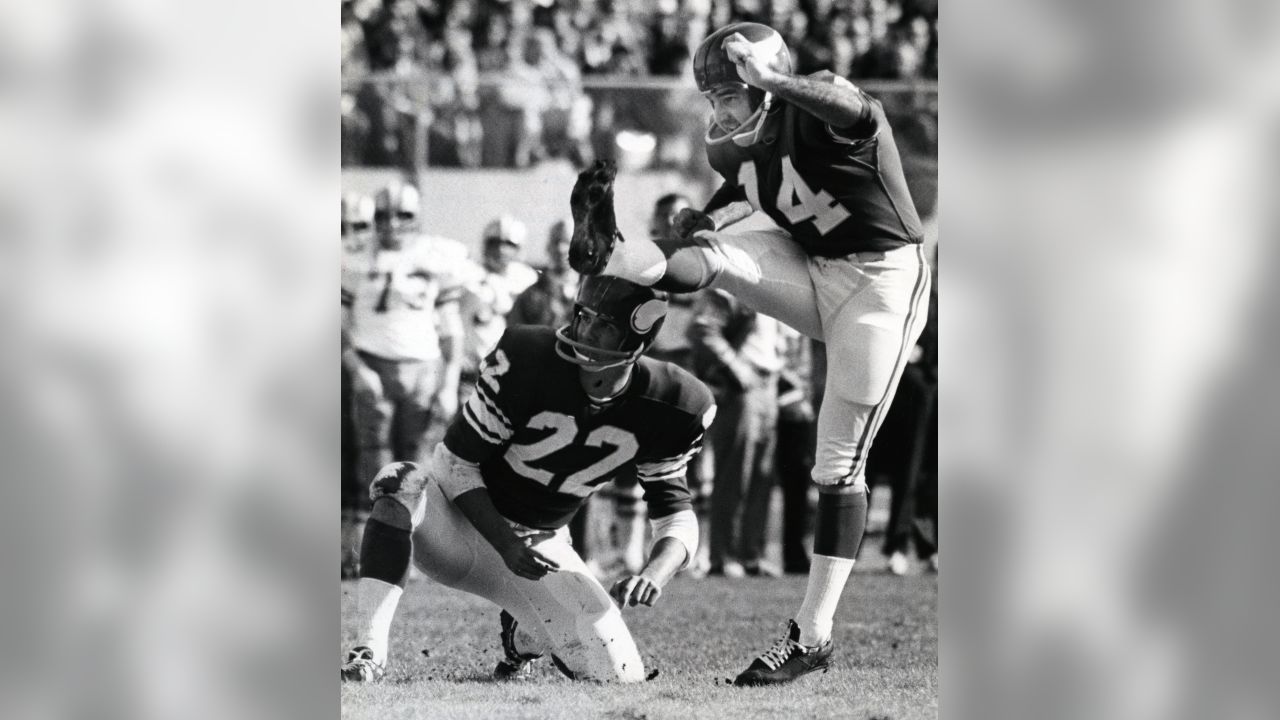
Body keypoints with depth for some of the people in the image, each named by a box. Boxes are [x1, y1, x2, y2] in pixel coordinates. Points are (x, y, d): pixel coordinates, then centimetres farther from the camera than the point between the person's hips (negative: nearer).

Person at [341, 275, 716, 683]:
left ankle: (525, 635, 24)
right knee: (404, 485, -37)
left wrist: (655, 574, -28)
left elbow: (676, 515, -5)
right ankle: (369, 652, -40)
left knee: (619, 676, -11)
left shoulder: (667, 409, -14)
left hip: (539, 546, 3)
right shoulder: (527, 360, -22)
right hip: (459, 523, -3)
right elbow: (456, 463, -15)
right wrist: (506, 545, -28)